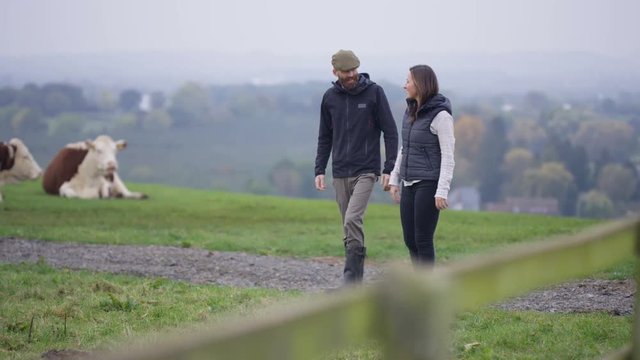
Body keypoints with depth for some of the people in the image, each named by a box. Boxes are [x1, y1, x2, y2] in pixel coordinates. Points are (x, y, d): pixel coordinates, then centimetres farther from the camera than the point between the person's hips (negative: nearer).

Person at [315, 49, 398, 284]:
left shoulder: (374, 92, -4)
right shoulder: (330, 97, 7)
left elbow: (390, 132, -3)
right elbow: (325, 137, 15)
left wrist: (389, 169, -9)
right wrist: (320, 170, 7)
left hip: (366, 171, -4)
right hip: (340, 173, 4)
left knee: (353, 220, -20)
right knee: (349, 228, 8)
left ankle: (351, 279, -18)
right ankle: (356, 281, 15)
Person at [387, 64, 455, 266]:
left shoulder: (440, 115, -12)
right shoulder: (411, 111, 11)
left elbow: (448, 156, -14)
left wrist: (442, 191, -19)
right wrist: (394, 180, 15)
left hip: (429, 185, -8)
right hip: (409, 185, 8)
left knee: (423, 240, -6)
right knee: (410, 240, 8)